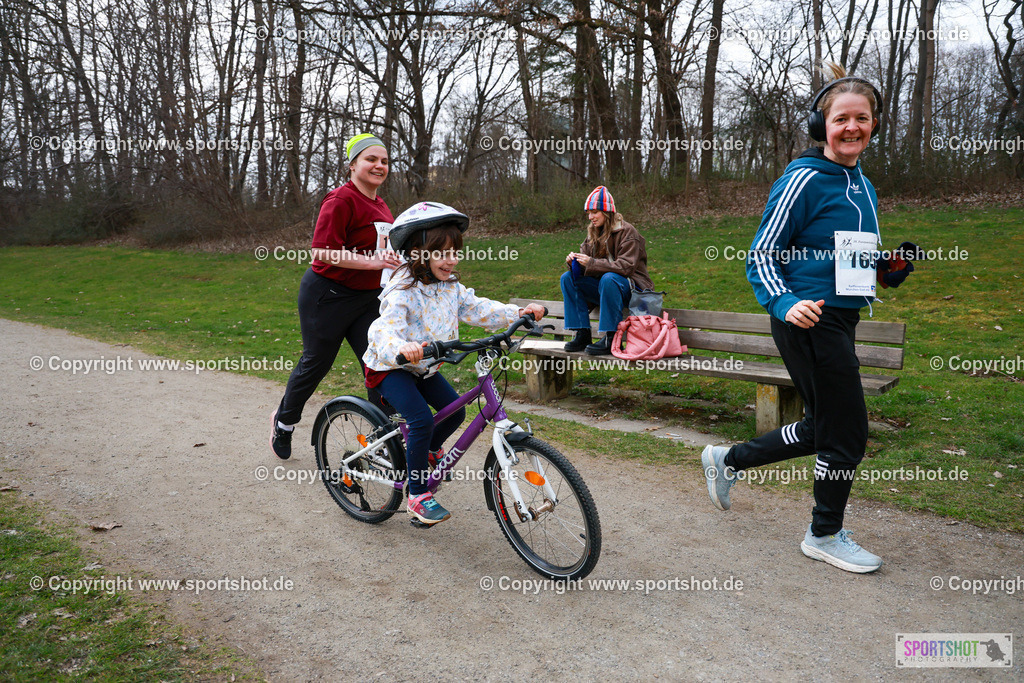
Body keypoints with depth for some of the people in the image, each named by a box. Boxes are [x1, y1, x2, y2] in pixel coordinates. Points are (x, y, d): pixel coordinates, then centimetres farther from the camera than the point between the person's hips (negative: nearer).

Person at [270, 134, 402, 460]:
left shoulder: (381, 206, 11)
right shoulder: (341, 200, -17)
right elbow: (323, 252, -24)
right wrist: (372, 262, -29)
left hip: (368, 298, 7)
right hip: (328, 296, -7)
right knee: (315, 364, 9)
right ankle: (284, 420, 35)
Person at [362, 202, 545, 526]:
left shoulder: (452, 288, -3)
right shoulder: (403, 291, -28)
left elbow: (478, 310, -7)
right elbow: (385, 329, -42)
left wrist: (518, 313, -21)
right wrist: (401, 347, -65)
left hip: (424, 367, 8)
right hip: (391, 367, -8)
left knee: (455, 411, 7)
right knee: (421, 419, -22)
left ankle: (427, 451, 37)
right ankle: (418, 494, -9)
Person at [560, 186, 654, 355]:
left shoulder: (627, 232, -12)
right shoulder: (593, 233, 9)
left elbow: (626, 266, -23)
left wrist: (591, 263, -26)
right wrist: (573, 262, -14)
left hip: (632, 287, -7)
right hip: (603, 287, 7)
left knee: (609, 278, -38)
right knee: (568, 277, -9)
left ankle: (611, 338, -33)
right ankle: (582, 334, -14)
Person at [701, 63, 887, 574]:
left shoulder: (863, 186, 14)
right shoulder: (804, 180, -11)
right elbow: (762, 255, -13)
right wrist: (785, 303, -26)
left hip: (839, 320, 9)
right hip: (808, 321, -9)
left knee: (822, 429, 16)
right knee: (847, 434, -1)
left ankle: (727, 460, 32)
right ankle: (825, 535, 20)